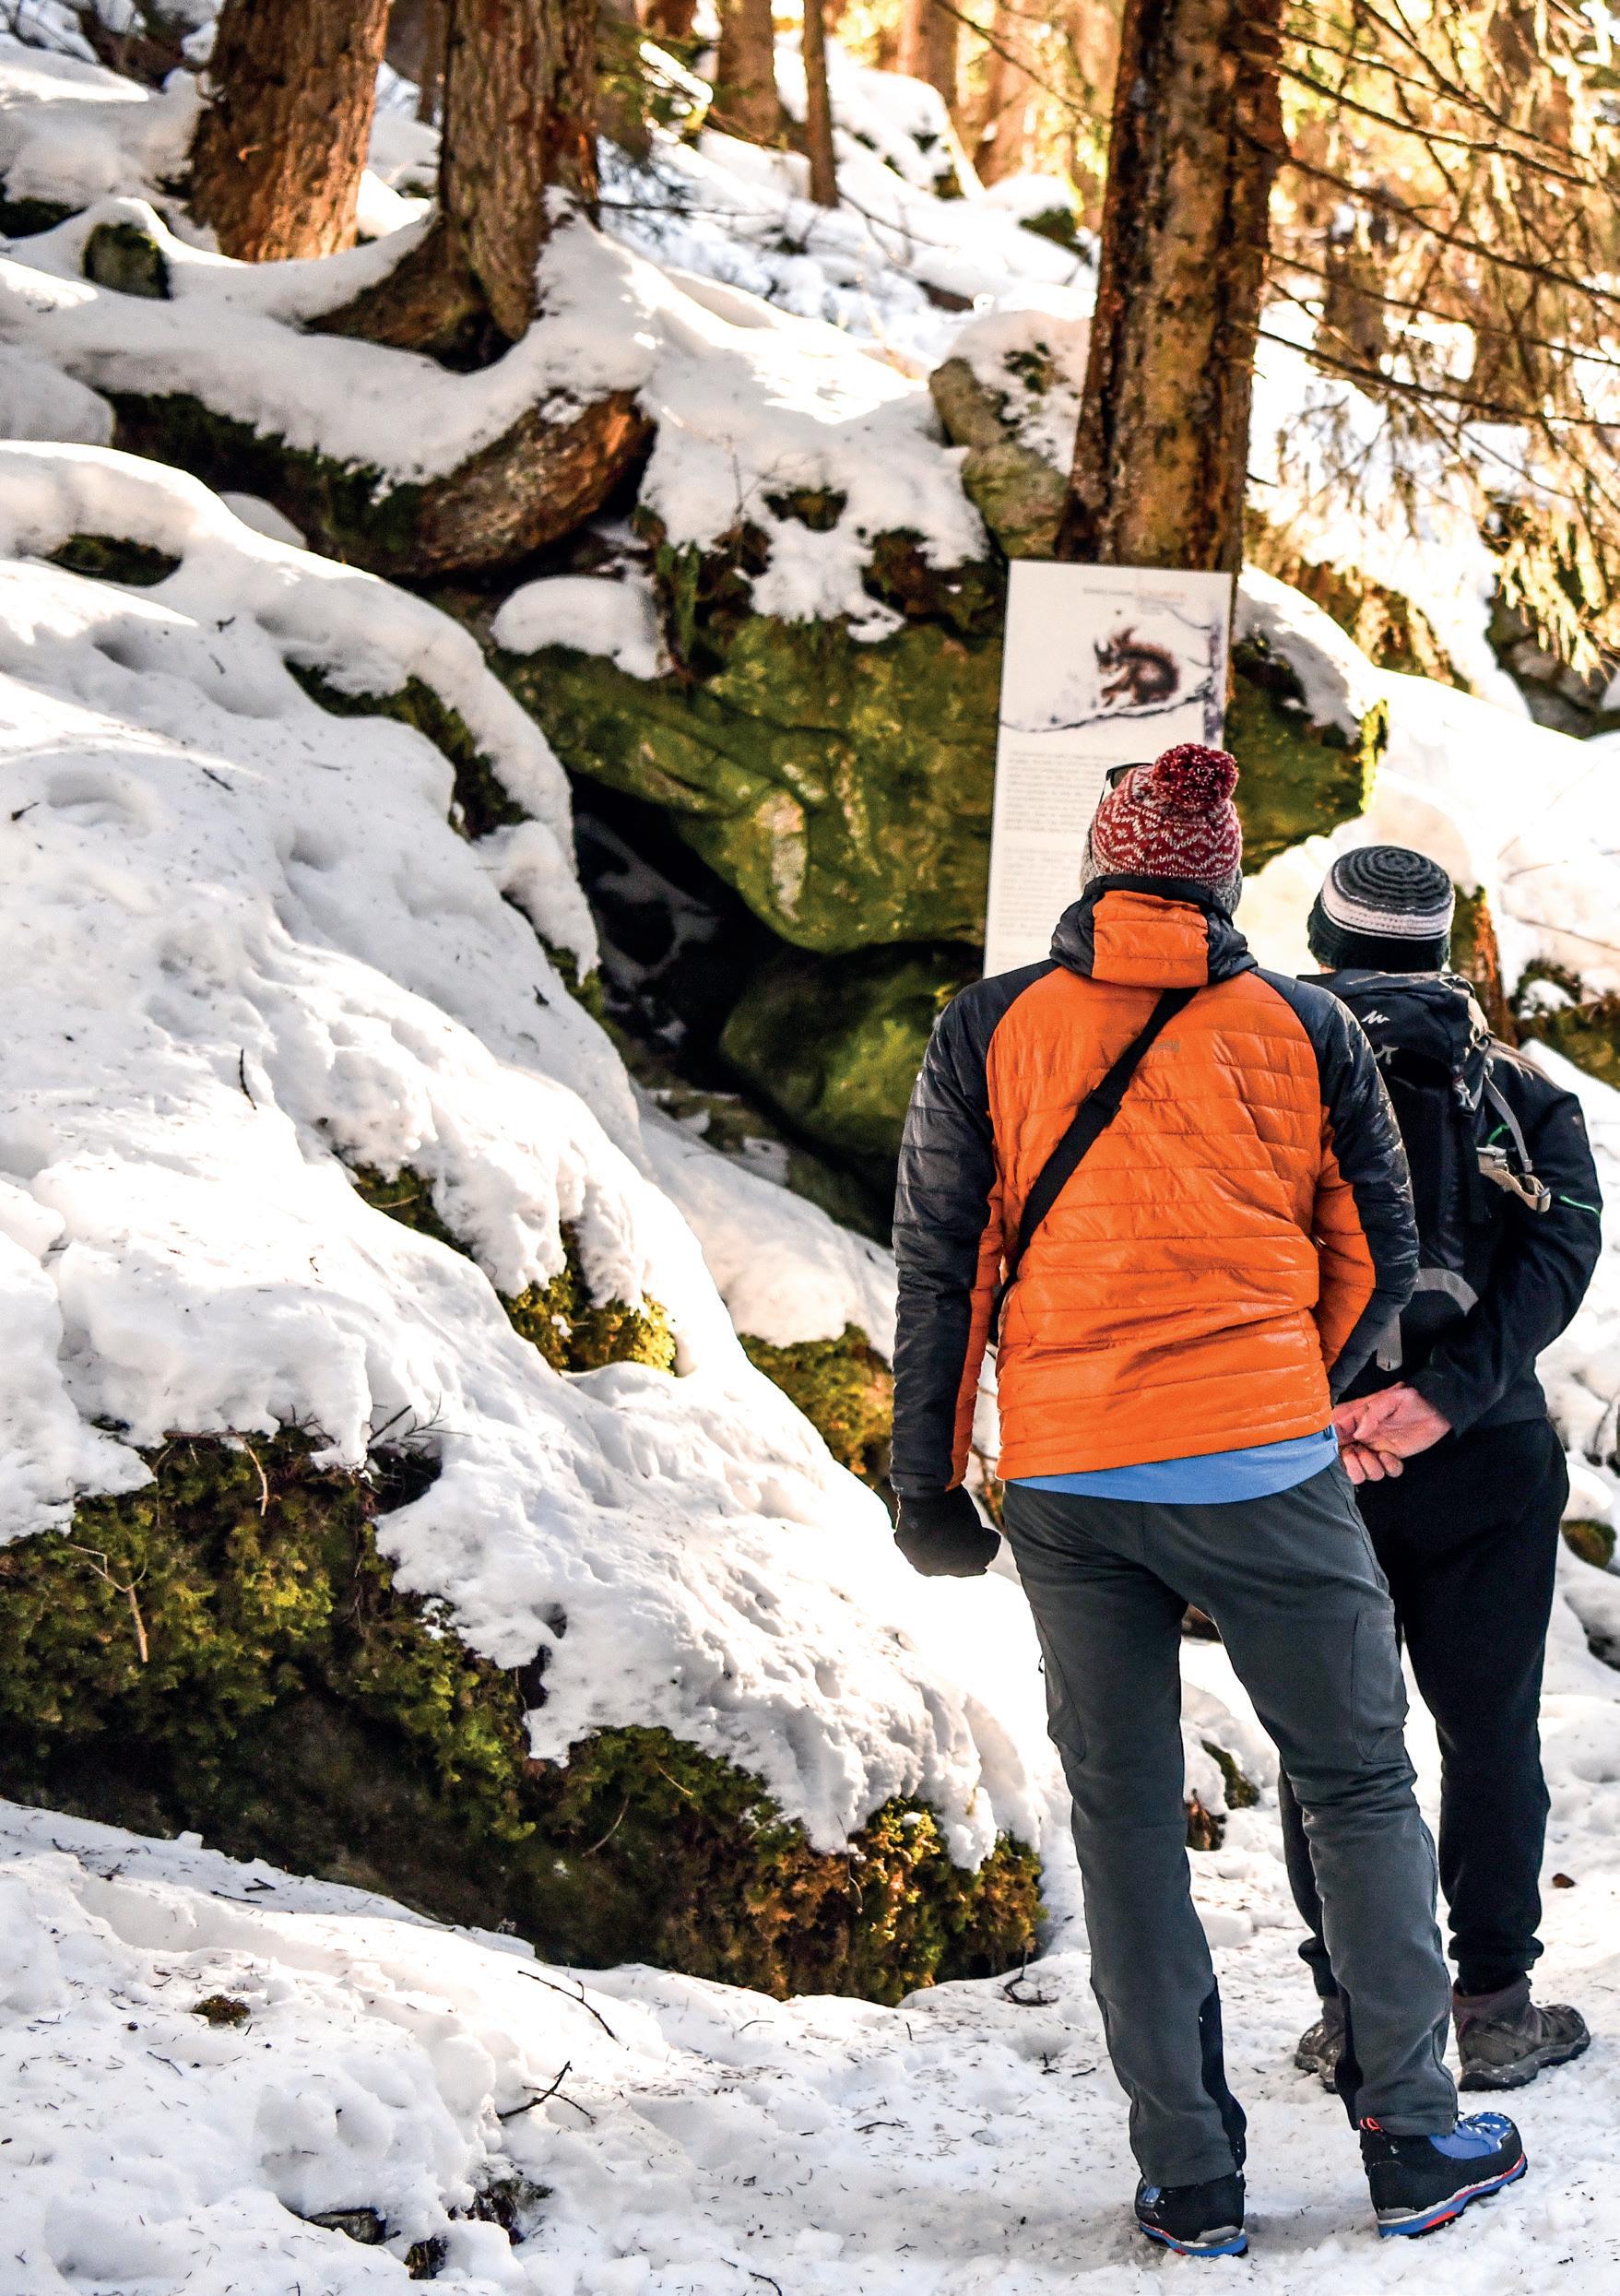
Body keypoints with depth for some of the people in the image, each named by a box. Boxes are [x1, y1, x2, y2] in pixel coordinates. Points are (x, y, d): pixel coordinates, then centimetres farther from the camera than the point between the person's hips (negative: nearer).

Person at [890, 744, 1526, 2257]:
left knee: (1124, 1817, 8)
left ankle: (1190, 2180, 8)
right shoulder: (1304, 1030, 1)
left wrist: (927, 1480, 7)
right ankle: (1411, 2141, 11)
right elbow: (1377, 1253, 8)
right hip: (1264, 1470, -1)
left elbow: (937, 1264, 1)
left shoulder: (987, 1032, 1)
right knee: (1358, 1790, 11)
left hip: (1064, 1483, 1)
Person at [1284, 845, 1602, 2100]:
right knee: (1490, 1731, 10)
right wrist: (1442, 1396, -20)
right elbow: (1558, 1254, -10)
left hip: (1307, 1457, 0)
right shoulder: (1527, 1097, 7)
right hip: (1485, 1457, 0)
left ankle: (1354, 2013, 9)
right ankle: (1494, 2006, 10)